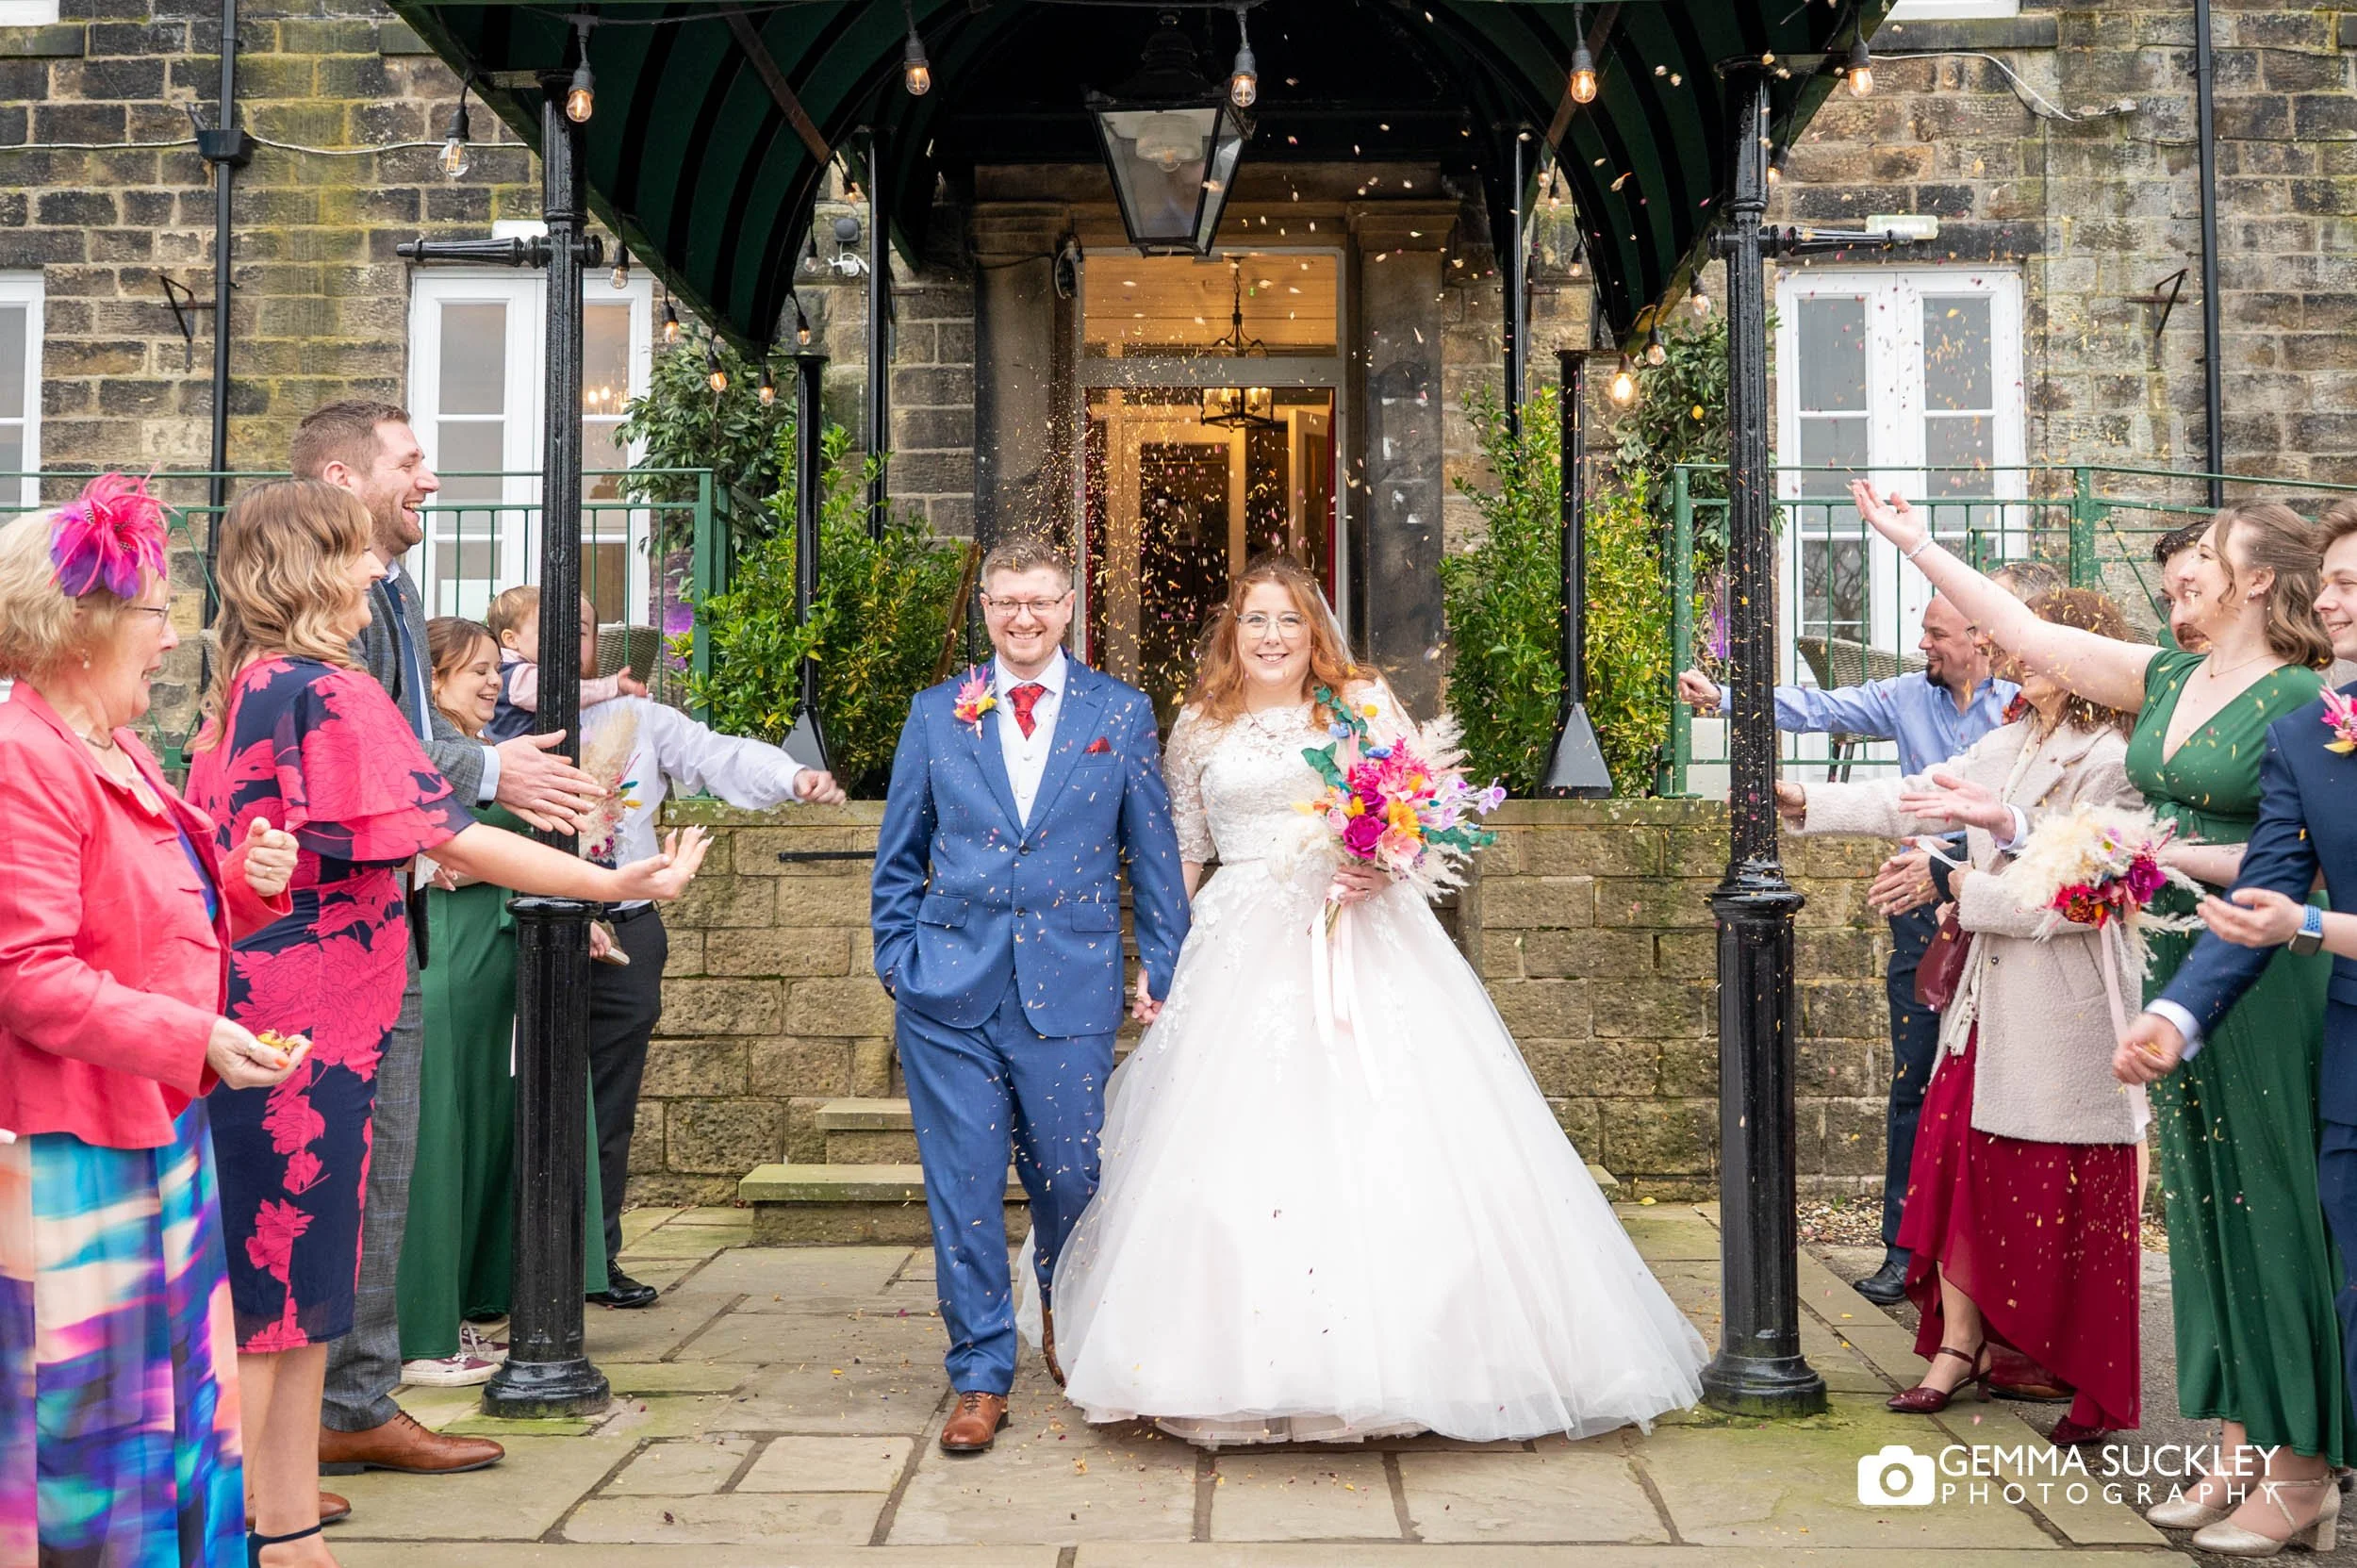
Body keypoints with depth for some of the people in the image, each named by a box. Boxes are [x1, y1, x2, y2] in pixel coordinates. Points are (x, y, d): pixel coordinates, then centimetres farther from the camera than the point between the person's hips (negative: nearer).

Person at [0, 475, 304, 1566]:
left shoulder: (116, 751, 13)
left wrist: (244, 882, 5)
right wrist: (194, 1038, -25)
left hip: (159, 1122, 10)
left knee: (183, 1393, 17)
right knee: (93, 1410, 2)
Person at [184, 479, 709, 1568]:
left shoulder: (240, 692, 11)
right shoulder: (331, 693, -16)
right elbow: (450, 840, -22)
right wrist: (616, 884, -21)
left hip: (261, 1021, 9)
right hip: (307, 1036, -9)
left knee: (288, 1295, 15)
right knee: (266, 1306, 1)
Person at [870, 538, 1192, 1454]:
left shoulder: (1122, 713, 6)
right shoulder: (936, 714, 8)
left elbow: (1154, 853, 8)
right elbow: (899, 855, 13)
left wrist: (1161, 967, 3)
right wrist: (897, 958, 6)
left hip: (1071, 990, 0)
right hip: (950, 992, 1)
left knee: (1069, 1177, 7)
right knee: (963, 1190, 2)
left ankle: (1066, 1315, 39)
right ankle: (980, 1378, 16)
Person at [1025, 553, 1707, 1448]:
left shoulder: (1362, 703, 6)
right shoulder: (1199, 726, 13)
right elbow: (1182, 851, 16)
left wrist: (1380, 862, -14)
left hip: (1362, 944, -1)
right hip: (1240, 952, 2)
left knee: (1375, 1134, -7)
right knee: (1235, 1141, -4)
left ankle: (1397, 1354, 3)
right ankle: (1234, 1366, 7)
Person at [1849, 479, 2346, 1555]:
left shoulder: (2304, 701, -10)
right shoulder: (2167, 681, 10)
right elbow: (2029, 635, 12)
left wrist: (2185, 857, -19)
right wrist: (1916, 544, 13)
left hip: (2264, 975, -7)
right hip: (2175, 966, 7)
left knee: (2272, 1201, 0)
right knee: (2203, 1201, 10)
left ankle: (2301, 1464, 11)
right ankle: (2242, 1445, 20)